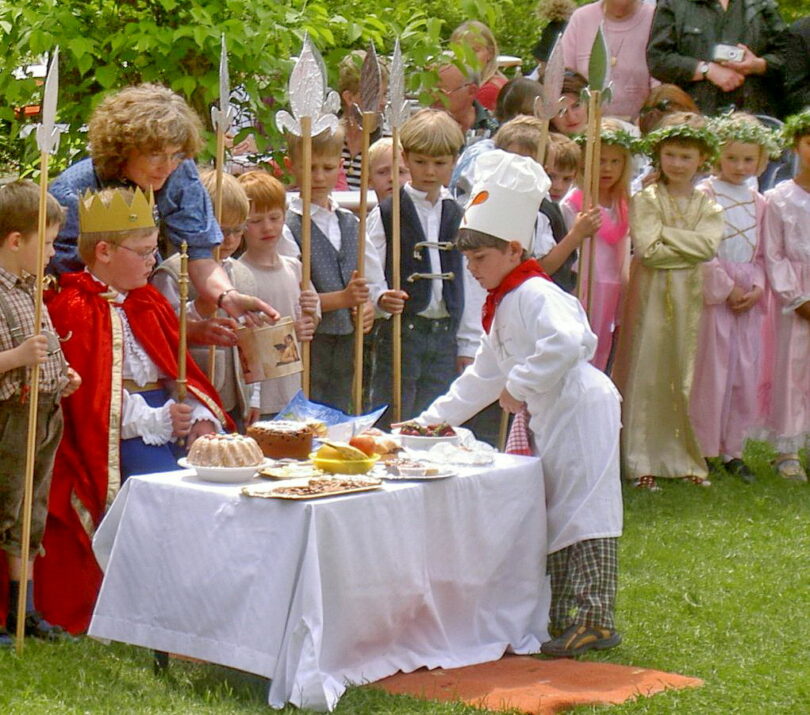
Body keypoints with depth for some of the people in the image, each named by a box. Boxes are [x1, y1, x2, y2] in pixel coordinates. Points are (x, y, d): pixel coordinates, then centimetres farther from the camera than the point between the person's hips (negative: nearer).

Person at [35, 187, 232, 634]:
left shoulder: (148, 303, 19)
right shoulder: (72, 311, -5)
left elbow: (180, 370, 16)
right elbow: (86, 399, -13)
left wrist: (199, 416, -5)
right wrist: (158, 422, -19)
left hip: (167, 422, 7)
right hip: (106, 444, -7)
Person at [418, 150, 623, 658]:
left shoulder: (535, 294, -15)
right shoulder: (502, 309, 17)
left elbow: (568, 342, -34)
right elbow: (484, 376, 27)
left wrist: (520, 386, -25)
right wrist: (433, 419, 24)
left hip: (580, 410, -11)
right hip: (547, 420, 11)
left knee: (581, 514, -10)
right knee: (554, 516, 13)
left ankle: (595, 620, -8)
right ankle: (566, 617, 20)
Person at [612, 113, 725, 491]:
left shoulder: (707, 205, 9)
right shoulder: (644, 200, 0)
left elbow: (709, 244, -9)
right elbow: (647, 250, -13)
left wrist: (664, 234, -10)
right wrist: (689, 247, -7)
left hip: (691, 299, 3)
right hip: (651, 296, -3)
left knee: (688, 376, 5)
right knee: (646, 375, -2)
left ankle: (687, 458, 15)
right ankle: (642, 462, 2)